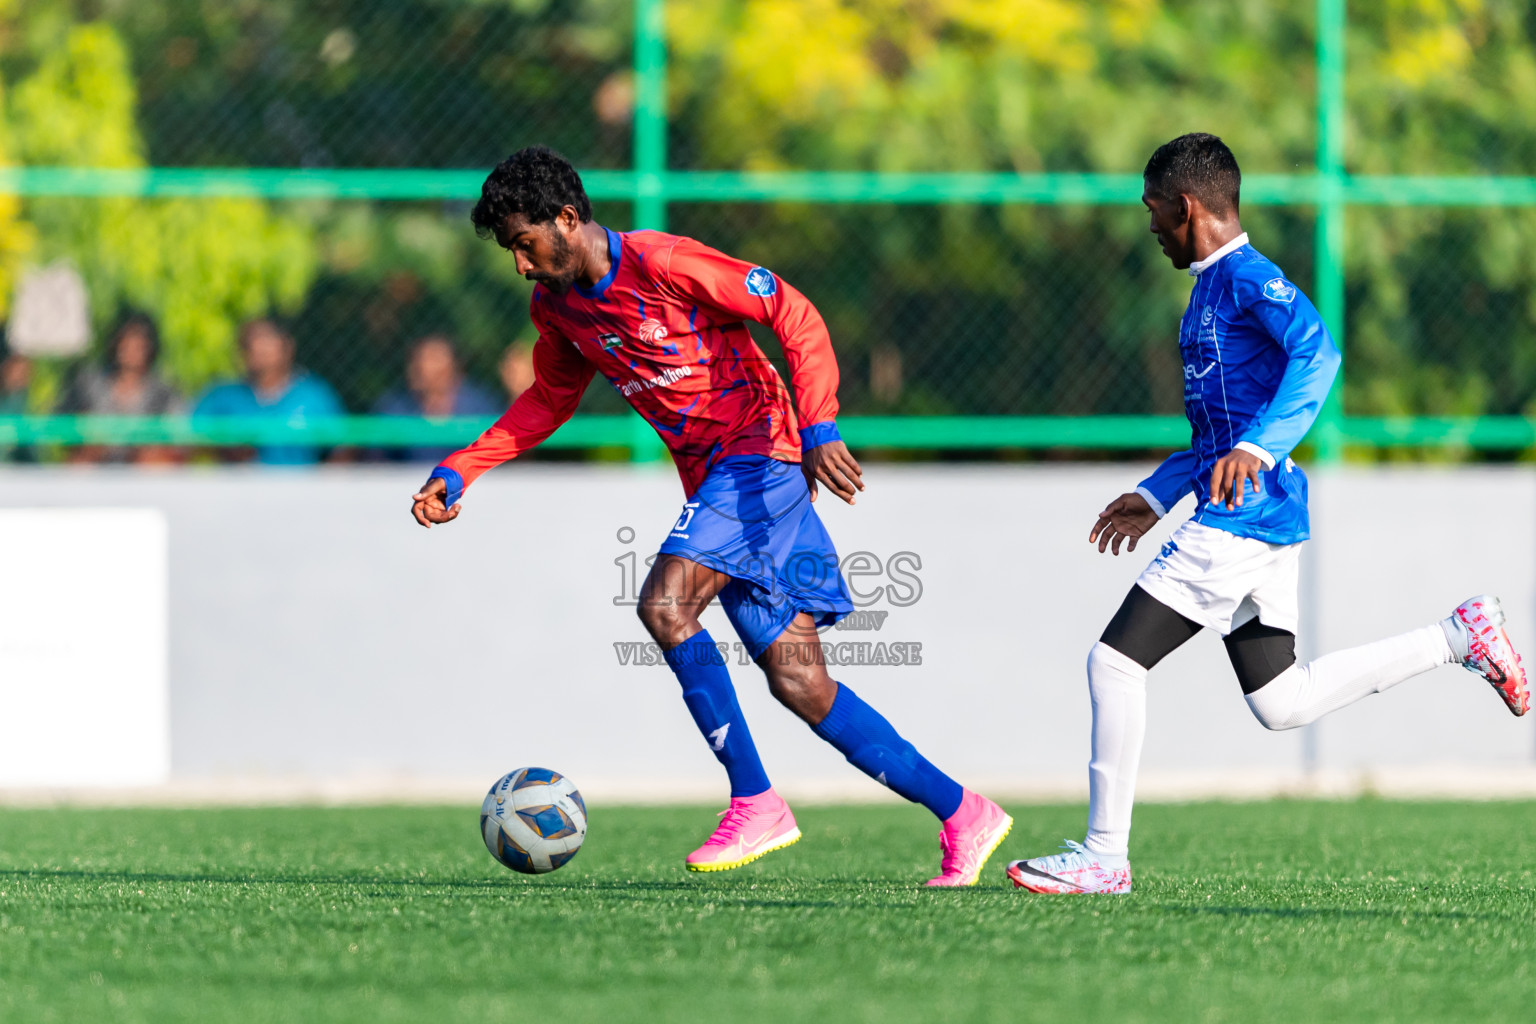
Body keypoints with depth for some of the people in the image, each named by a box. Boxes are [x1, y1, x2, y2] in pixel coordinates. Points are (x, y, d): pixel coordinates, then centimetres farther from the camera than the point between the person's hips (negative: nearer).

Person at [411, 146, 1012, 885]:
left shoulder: (662, 264, -16)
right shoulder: (557, 305, 9)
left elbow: (795, 316, -14)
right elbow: (549, 402, 25)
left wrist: (818, 426, -25)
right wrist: (458, 472, 15)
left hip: (759, 450, -8)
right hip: (711, 481, 8)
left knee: (663, 604, -25)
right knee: (798, 681, 0)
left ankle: (755, 803, -17)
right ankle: (962, 815, 8)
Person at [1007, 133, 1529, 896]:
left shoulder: (1248, 279, -11)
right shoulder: (1212, 288, 20)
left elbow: (1316, 353, -28)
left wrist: (1257, 448, -39)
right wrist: (1157, 495, 31)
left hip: (1241, 517, -10)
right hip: (1265, 520, 10)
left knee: (1114, 661, -8)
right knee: (1280, 704, 11)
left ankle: (1105, 855, -4)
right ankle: (1458, 638, 13)